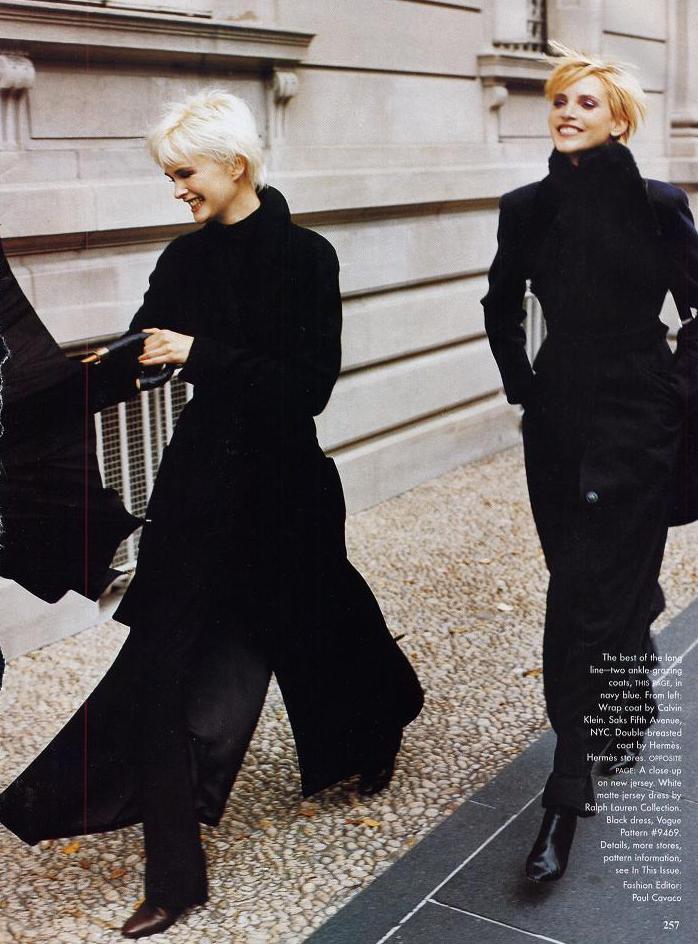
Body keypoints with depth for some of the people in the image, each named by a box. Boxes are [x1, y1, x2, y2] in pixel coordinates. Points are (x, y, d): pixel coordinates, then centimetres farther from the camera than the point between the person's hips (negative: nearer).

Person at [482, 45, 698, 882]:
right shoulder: (528, 208, 3)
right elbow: (502, 308, 17)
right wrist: (523, 387, 11)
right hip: (558, 421, 4)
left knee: (586, 596, -8)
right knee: (606, 584, 14)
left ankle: (568, 791, 0)